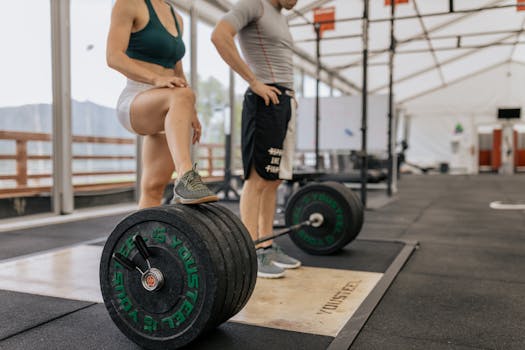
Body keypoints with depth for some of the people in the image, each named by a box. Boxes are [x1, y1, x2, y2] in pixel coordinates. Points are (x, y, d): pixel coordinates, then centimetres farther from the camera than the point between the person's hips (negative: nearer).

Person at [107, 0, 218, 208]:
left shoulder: (176, 18, 21)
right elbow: (113, 57, -13)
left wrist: (191, 113, 15)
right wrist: (156, 79, -28)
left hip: (169, 114, 8)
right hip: (135, 104, -7)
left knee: (154, 188, 2)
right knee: (182, 96, -38)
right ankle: (186, 180, -51)